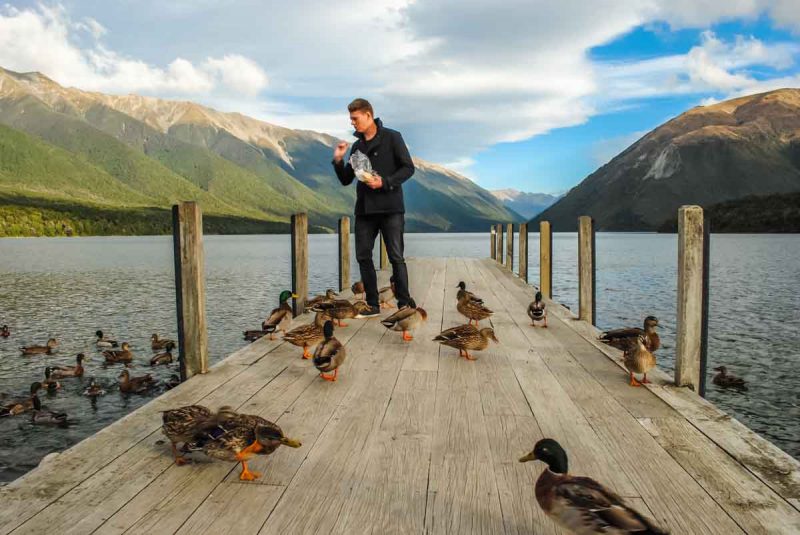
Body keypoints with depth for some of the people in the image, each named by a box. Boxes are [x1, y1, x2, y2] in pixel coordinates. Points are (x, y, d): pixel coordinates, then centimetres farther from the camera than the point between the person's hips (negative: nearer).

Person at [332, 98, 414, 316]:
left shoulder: (392, 137, 0)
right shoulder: (357, 146, 15)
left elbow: (408, 168, -5)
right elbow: (346, 180, 16)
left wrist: (385, 182, -16)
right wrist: (338, 160, 0)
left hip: (390, 208, -6)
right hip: (364, 210, 6)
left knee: (396, 257, -4)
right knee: (363, 257, 3)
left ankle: (404, 304, 4)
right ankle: (373, 305, 12)